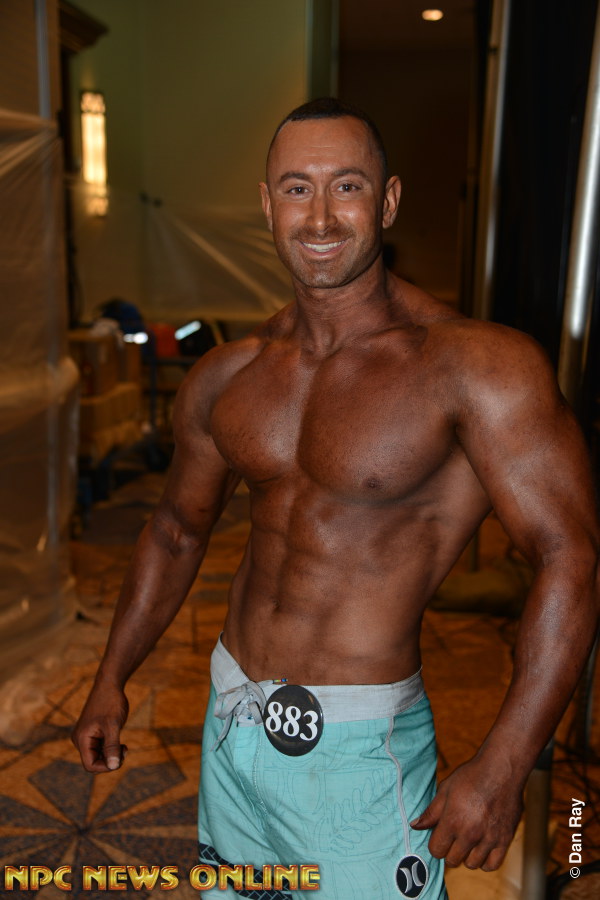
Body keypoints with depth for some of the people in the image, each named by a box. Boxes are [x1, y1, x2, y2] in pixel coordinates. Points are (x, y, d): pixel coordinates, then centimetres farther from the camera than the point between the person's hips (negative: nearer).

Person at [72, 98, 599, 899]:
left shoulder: (478, 367, -18)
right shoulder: (228, 375, -1)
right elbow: (177, 529, 11)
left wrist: (501, 769, -21)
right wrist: (112, 680, 14)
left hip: (357, 749, -5)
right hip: (229, 719, 6)